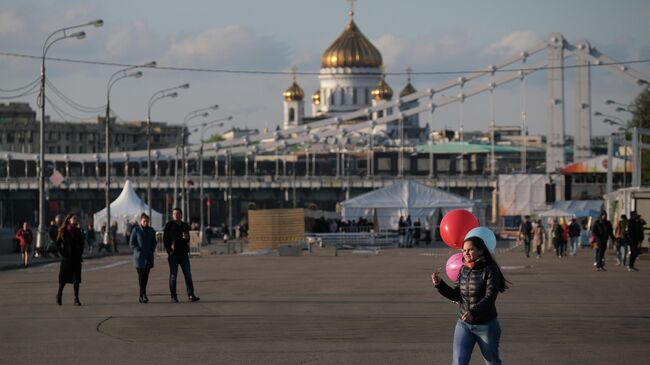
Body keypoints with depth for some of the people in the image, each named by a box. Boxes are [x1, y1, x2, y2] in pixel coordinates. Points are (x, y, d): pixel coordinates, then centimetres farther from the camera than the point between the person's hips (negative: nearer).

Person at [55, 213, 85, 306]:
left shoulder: (77, 230, 6)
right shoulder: (63, 230, -2)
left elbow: (81, 243, 13)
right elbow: (58, 243, 0)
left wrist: (80, 253, 2)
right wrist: (62, 253, -8)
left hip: (76, 257, 2)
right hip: (66, 257, -2)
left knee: (76, 278, -2)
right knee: (63, 278, 5)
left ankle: (76, 299, -1)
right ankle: (59, 295, 25)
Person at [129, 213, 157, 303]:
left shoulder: (151, 230, 8)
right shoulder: (136, 230, -4)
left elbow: (154, 242, 18)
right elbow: (131, 243, -3)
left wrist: (152, 250, 3)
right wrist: (139, 251, -11)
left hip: (148, 257, 4)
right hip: (139, 257, -4)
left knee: (146, 276, 3)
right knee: (141, 276, -10)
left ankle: (141, 296, 11)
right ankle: (143, 295, -13)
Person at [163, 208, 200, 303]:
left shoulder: (185, 225, 13)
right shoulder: (169, 225, 0)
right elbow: (165, 239, -3)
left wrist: (187, 237, -2)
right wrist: (169, 251, -11)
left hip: (183, 253, 4)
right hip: (173, 253, -4)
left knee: (188, 274, -3)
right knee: (173, 275, 1)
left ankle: (190, 295, -5)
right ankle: (173, 296, 5)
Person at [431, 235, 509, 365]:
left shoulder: (490, 270, -16)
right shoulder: (463, 270, 2)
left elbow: (490, 297, -26)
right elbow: (456, 296, 2)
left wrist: (473, 312, -40)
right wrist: (439, 284, -13)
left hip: (486, 325, -4)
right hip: (463, 324, 4)